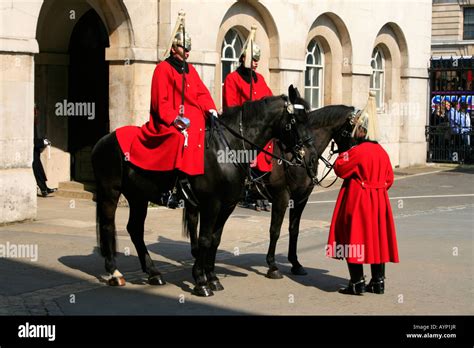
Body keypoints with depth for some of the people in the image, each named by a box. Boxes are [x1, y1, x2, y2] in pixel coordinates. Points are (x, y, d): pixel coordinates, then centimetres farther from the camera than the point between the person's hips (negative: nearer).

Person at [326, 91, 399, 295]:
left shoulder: (357, 151, -17)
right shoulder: (382, 152, 6)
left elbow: (340, 169, -11)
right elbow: (389, 179, 11)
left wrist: (342, 156, 5)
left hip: (356, 201, -7)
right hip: (379, 201, 7)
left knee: (355, 239, 0)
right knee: (376, 239, 12)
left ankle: (357, 283, 1)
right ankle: (378, 282, 17)